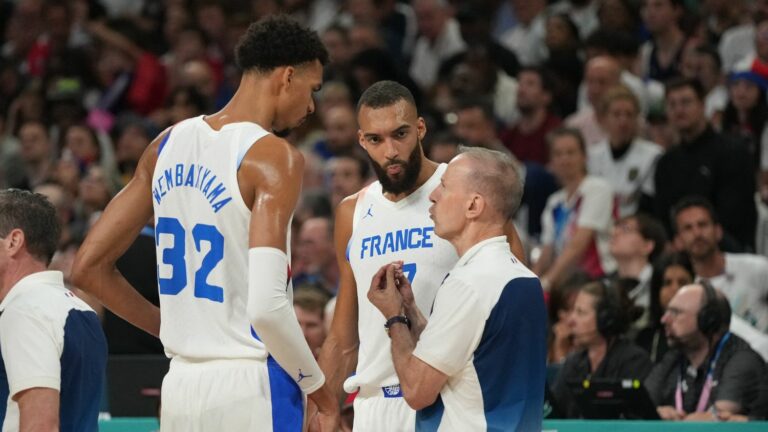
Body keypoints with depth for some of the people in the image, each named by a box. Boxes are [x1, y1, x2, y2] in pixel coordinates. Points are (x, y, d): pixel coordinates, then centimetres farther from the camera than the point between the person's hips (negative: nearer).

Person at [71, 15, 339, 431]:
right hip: (251, 387, -7)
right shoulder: (273, 157, -12)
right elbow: (267, 306, -22)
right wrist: (318, 389, -8)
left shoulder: (168, 145, 9)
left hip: (181, 385, 7)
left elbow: (88, 268, 12)